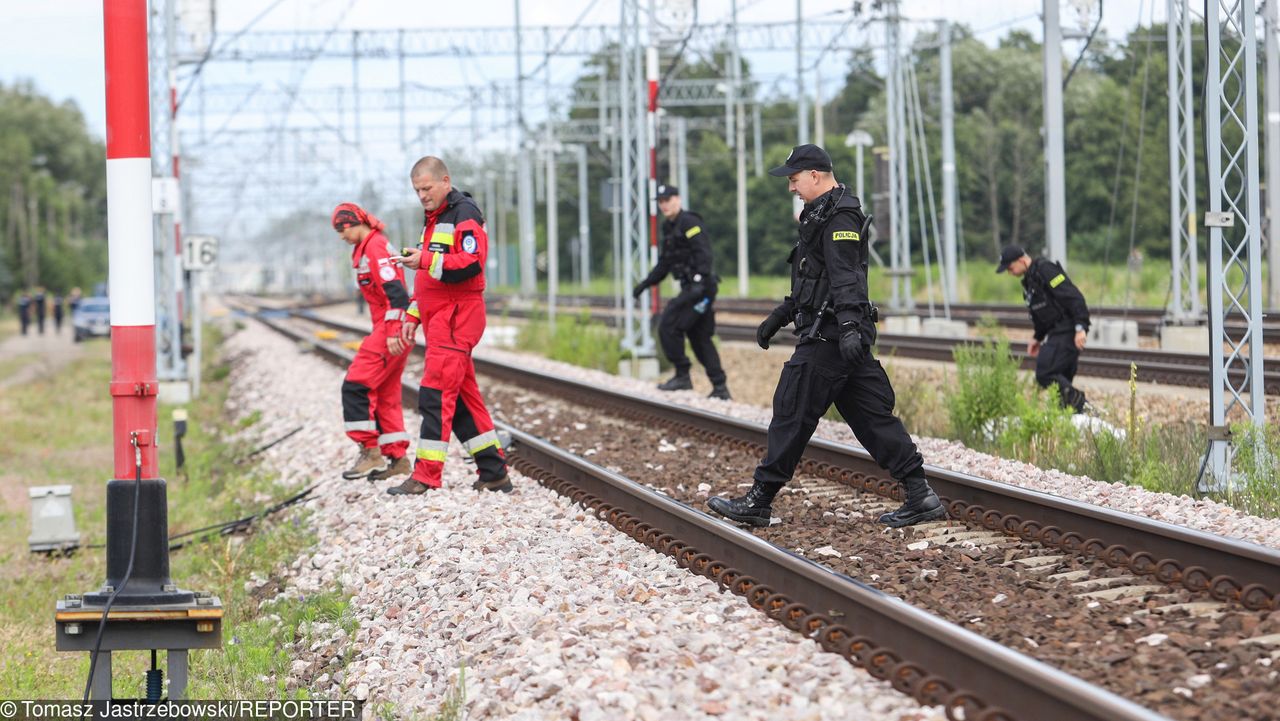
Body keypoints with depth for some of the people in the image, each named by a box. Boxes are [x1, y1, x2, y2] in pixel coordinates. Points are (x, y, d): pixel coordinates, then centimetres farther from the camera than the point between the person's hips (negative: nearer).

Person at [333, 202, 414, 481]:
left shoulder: (374, 246, -12)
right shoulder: (367, 247, 19)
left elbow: (395, 291, -21)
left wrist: (393, 332, -24)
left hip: (391, 327, -10)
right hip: (389, 329, 10)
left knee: (355, 386, -10)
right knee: (385, 393, 12)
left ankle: (370, 452, -9)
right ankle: (398, 458, 14)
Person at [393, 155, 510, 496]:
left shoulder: (464, 213, -9)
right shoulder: (432, 218, 22)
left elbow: (472, 263, -22)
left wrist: (426, 260, -26)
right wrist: (413, 315, 23)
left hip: (457, 315, -10)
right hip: (439, 316, 10)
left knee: (436, 394, -13)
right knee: (462, 395, 9)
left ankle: (426, 476, -14)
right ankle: (494, 473, 12)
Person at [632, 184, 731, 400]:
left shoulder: (689, 222, -10)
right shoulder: (669, 227, 18)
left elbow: (703, 253, -21)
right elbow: (665, 263, 28)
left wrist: (700, 279, -31)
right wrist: (645, 283, 25)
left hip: (700, 287, -10)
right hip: (691, 288, 10)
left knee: (668, 327, -10)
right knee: (700, 338, 9)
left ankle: (682, 376, -3)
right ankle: (720, 388, 11)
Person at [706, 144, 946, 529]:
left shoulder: (839, 216, -12)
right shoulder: (823, 213, 21)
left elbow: (846, 277, -25)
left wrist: (848, 327, -35)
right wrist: (778, 317, 35)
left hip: (827, 338, -10)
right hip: (842, 337, 10)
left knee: (792, 414, -3)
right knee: (871, 415, 6)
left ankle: (759, 501, 3)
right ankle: (921, 496, 2)